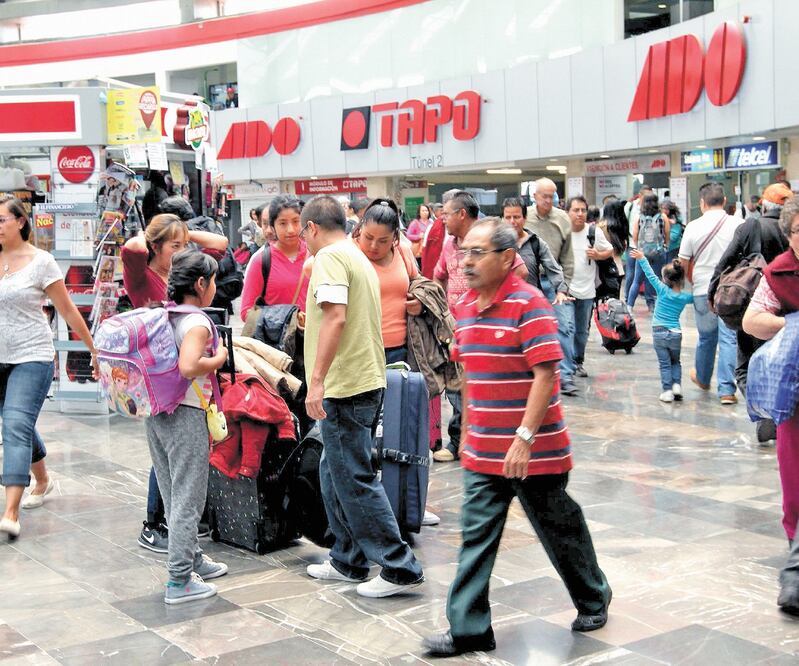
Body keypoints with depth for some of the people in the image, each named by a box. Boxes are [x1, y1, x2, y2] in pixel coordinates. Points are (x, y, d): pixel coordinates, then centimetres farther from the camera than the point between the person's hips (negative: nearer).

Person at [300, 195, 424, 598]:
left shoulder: (330, 257, -11)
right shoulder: (360, 258, 18)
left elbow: (335, 317, -23)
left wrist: (316, 379, -25)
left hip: (345, 386, -10)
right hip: (369, 380, 10)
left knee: (355, 480, -4)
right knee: (335, 474, 18)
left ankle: (400, 567, -1)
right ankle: (348, 561, 25)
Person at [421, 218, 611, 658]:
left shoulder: (529, 304, -16)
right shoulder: (464, 307, 7)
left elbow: (546, 374, -20)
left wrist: (524, 439, -24)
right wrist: (468, 432, 19)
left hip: (533, 451, -6)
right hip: (482, 453, 6)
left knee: (559, 530, 12)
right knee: (476, 538, 4)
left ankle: (593, 600, 35)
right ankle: (468, 630, 11)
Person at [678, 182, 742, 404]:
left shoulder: (693, 227, -1)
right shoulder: (737, 224, -5)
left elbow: (683, 261, 5)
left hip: (703, 290, 2)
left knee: (706, 336, 18)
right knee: (728, 338, 0)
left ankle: (702, 378, 37)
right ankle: (726, 390, -5)